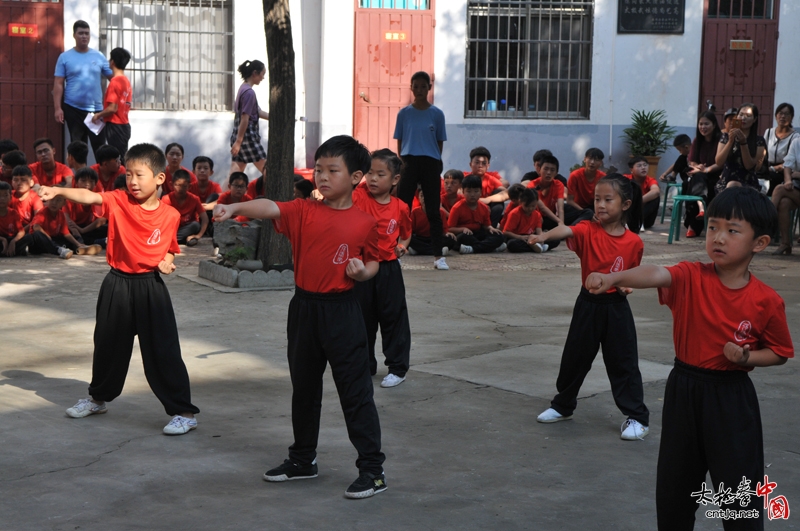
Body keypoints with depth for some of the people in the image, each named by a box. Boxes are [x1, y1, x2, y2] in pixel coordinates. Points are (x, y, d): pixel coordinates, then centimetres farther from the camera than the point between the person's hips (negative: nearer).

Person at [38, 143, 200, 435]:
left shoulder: (170, 215, -4)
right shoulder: (118, 201, -5)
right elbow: (88, 196, -22)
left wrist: (167, 262, -12)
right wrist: (57, 191, -38)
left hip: (151, 287, -2)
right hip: (117, 284, 2)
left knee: (163, 351, -4)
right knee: (107, 344, 18)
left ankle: (184, 412, 4)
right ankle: (98, 398, 41)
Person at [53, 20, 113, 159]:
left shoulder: (99, 56, 6)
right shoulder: (65, 57, 1)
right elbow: (58, 84, -2)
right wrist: (58, 108, -9)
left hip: (96, 109, 1)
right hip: (73, 109, -1)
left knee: (99, 146, 2)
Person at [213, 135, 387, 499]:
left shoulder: (364, 223, -5)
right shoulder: (303, 212, -2)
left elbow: (373, 262, 7)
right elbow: (270, 209, -19)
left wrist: (362, 271, -15)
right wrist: (234, 208, -36)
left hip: (341, 310, -4)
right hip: (303, 308, 4)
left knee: (356, 391, -3)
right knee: (303, 387, 17)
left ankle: (372, 468, 5)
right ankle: (303, 459, 33)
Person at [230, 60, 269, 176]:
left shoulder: (243, 88, 15)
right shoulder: (249, 92, -15)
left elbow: (258, 112, 21)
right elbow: (244, 119, -19)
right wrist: (238, 141, -21)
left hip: (238, 135, 9)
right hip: (248, 136, -9)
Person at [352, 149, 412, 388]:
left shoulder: (400, 207, -2)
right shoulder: (360, 195, -6)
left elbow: (406, 232, 16)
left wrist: (403, 245, -2)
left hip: (388, 269, -1)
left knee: (393, 318, 3)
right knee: (362, 319, 12)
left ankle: (397, 368, 14)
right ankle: (365, 365, 28)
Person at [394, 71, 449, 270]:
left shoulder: (437, 114, 3)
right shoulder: (404, 113, 5)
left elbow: (440, 142, 7)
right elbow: (399, 141, 8)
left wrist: (435, 161, 0)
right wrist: (402, 163, 1)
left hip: (431, 164, 0)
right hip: (409, 163, 0)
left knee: (433, 210, 4)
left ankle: (439, 256, 7)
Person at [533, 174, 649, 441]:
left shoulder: (634, 242, -5)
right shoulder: (588, 231, -9)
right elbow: (566, 231, -31)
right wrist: (545, 236, -51)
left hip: (617, 307, -1)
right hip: (588, 304, 1)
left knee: (623, 362, 1)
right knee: (575, 357, 13)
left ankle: (638, 417, 11)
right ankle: (563, 406, 33)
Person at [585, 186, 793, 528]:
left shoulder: (767, 301, -10)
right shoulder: (690, 278, -11)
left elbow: (780, 353, 5)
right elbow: (656, 275, -32)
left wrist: (747, 357, -16)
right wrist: (613, 278, -52)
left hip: (732, 397, -2)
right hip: (684, 389, 2)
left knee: (739, 485, 0)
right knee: (674, 481, 15)